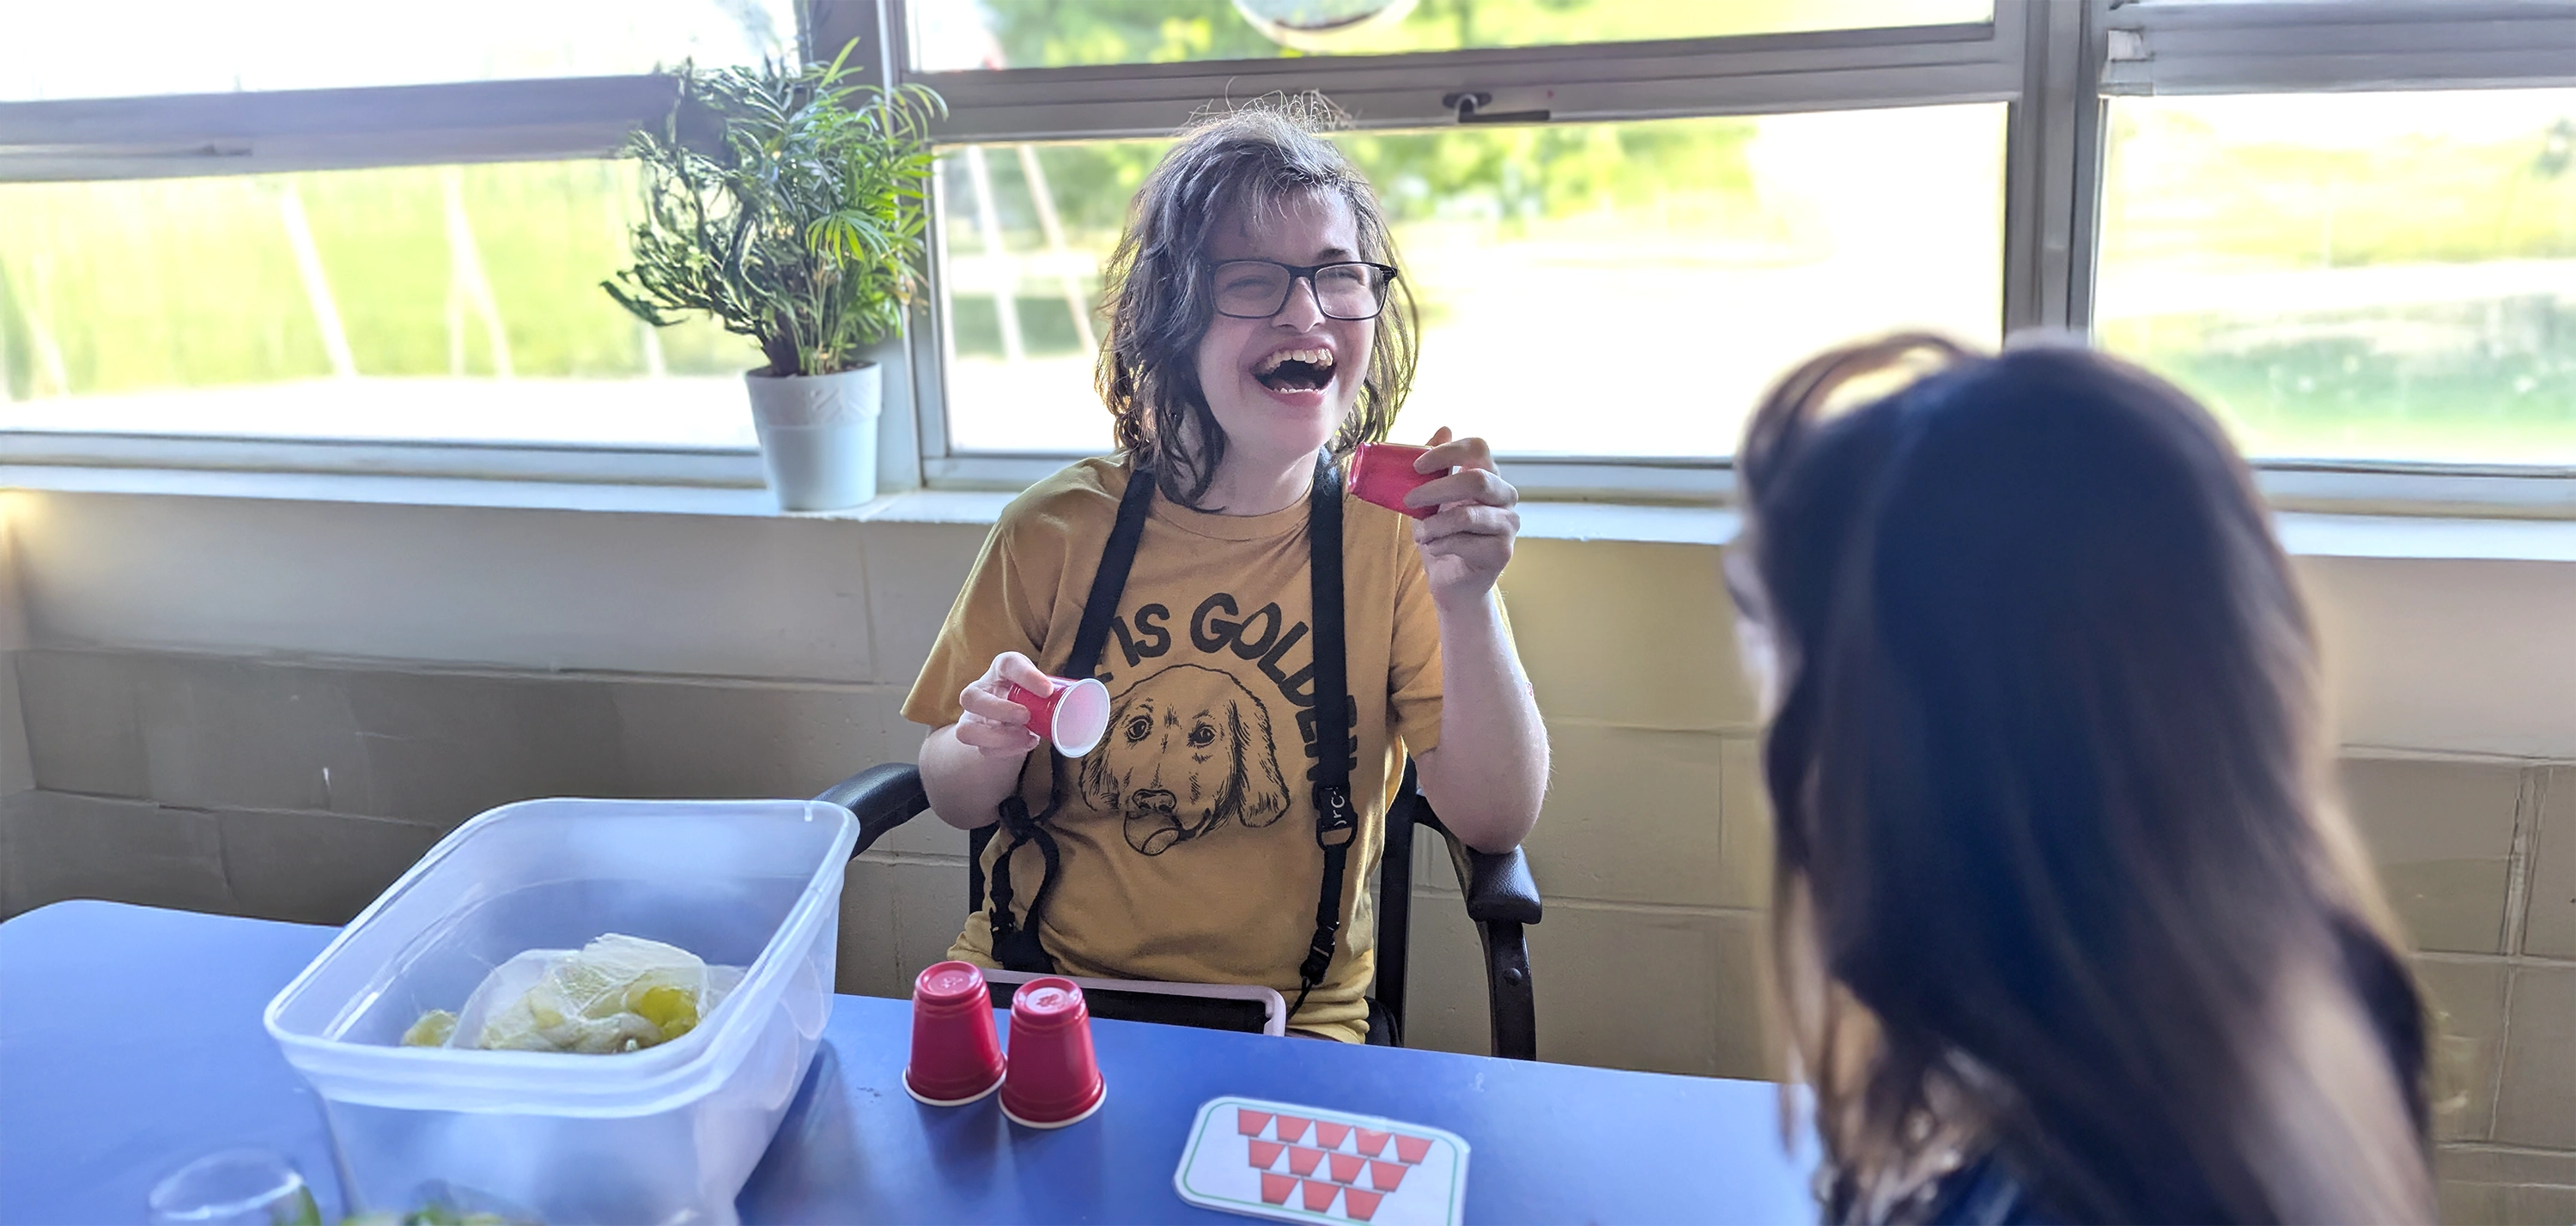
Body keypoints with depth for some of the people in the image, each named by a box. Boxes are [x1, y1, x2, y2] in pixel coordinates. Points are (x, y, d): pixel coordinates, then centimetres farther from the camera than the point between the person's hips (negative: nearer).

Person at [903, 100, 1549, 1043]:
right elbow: (953, 801, 7)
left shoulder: (1394, 535, -5)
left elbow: (1495, 820, -12)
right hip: (1035, 980, 1)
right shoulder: (1056, 531, -4)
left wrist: (1467, 602, -26)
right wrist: (993, 746, -17)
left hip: (1290, 1025, 0)